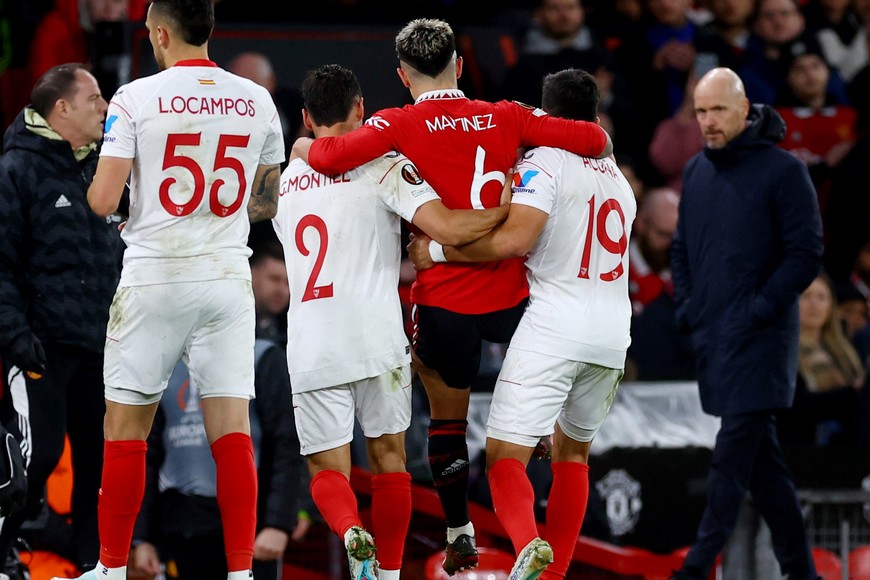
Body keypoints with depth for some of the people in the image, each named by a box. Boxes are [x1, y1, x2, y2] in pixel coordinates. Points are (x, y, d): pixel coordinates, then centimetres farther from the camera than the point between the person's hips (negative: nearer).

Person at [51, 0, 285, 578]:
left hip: (154, 276, -3)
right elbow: (268, 203, 15)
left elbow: (103, 201, -9)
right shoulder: (257, 101, 5)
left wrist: (93, 180, 13)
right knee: (232, 430, 1)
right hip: (228, 278, 3)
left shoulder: (137, 98, -7)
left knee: (126, 428, 8)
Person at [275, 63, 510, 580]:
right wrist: (510, 207, -1)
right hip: (376, 337, -2)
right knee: (388, 458, 15)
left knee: (327, 469, 8)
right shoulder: (384, 166, -1)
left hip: (309, 345, 3)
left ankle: (351, 532, -22)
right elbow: (447, 228, -13)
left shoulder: (284, 181, 16)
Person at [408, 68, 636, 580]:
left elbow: (514, 239, -18)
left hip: (555, 325, -7)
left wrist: (439, 250, -8)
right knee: (573, 451, 23)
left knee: (505, 456, -8)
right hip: (613, 332, 7)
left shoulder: (544, 162, -4)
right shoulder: (620, 182, 20)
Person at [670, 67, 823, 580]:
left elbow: (806, 255, -11)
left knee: (733, 454, -11)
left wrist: (758, 311, -15)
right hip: (711, 336, 7)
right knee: (761, 459, 9)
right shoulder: (697, 171, 12)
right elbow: (682, 246, 23)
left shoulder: (782, 171, -8)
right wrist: (687, 306, 9)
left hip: (758, 340, -7)